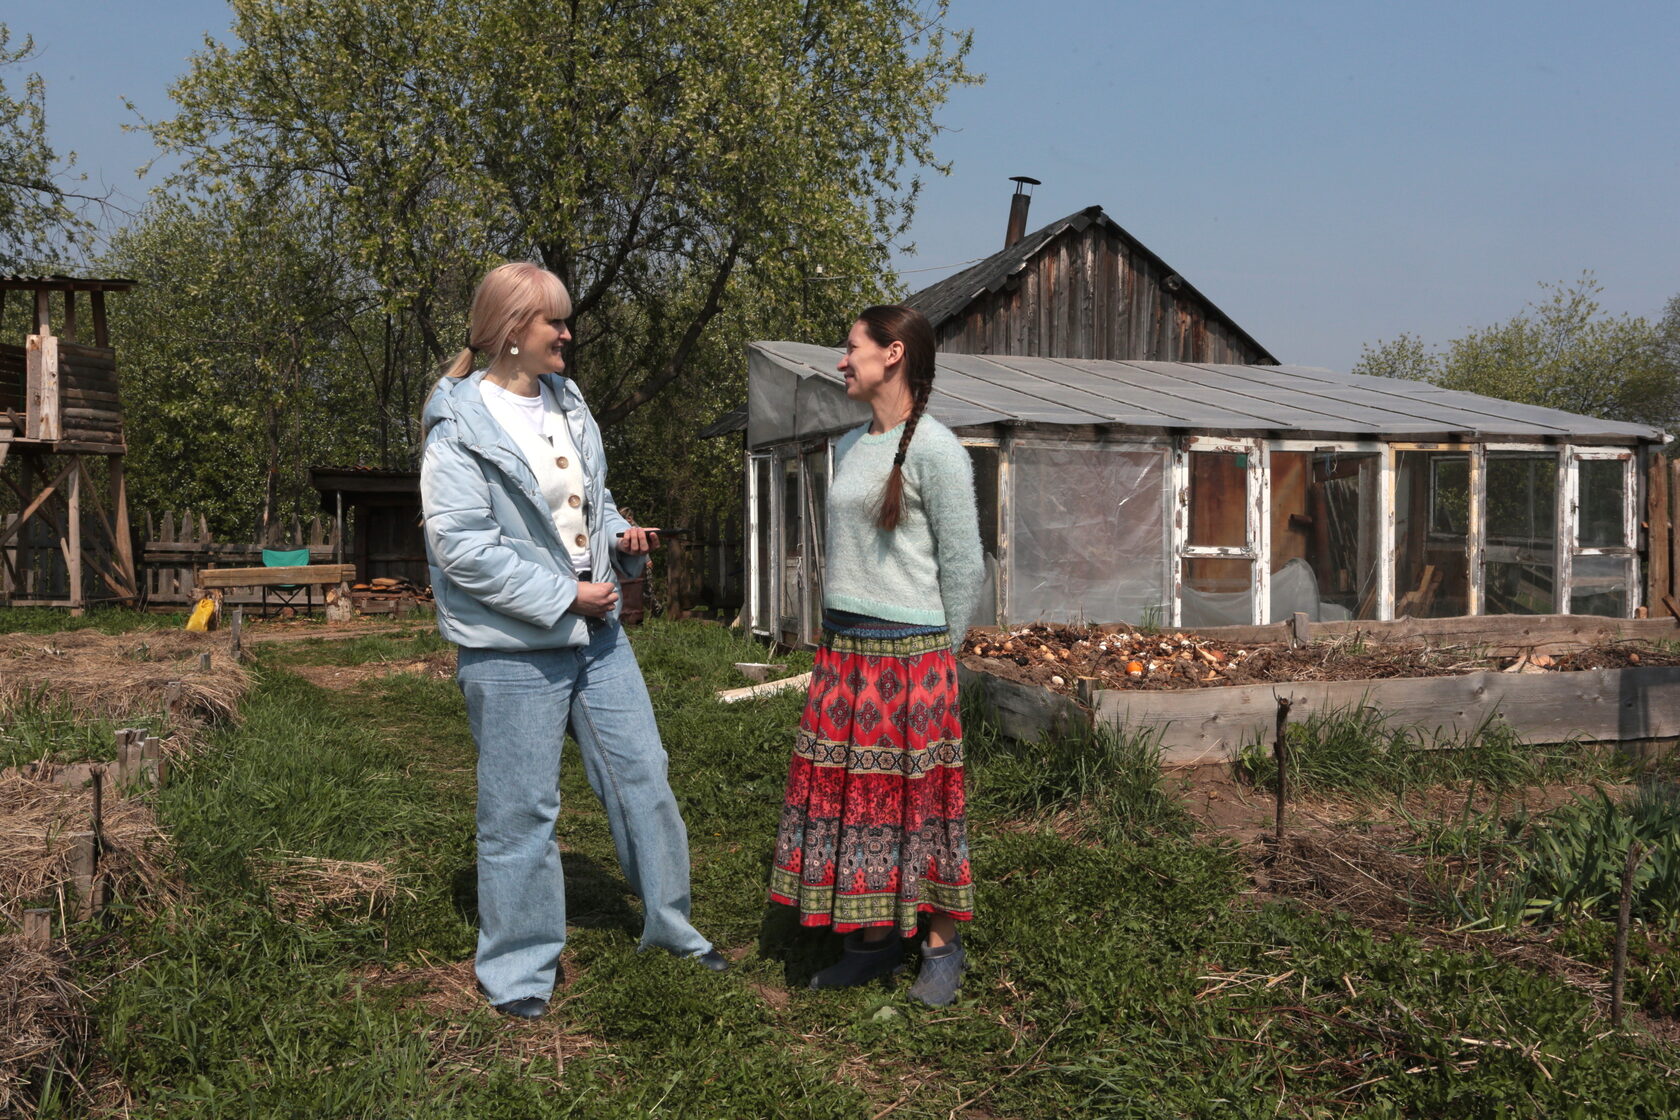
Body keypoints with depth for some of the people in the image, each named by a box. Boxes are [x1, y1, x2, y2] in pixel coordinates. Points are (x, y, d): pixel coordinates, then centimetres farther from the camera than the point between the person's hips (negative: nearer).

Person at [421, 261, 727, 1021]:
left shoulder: (566, 402, 10)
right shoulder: (461, 426, -13)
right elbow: (463, 545, -19)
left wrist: (621, 536, 1)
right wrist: (563, 597, -18)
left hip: (596, 630, 7)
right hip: (513, 647, -7)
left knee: (643, 774, 13)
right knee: (521, 809, 4)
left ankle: (671, 925, 31)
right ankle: (518, 969, 22)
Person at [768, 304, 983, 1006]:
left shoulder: (933, 449, -10)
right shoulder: (849, 448, 13)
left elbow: (963, 564, -9)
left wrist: (936, 655, -3)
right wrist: (838, 641, 13)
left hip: (909, 651, -7)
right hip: (844, 650, 7)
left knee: (919, 794, 1)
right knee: (846, 792, 9)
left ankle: (941, 947, 15)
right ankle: (874, 938, 21)